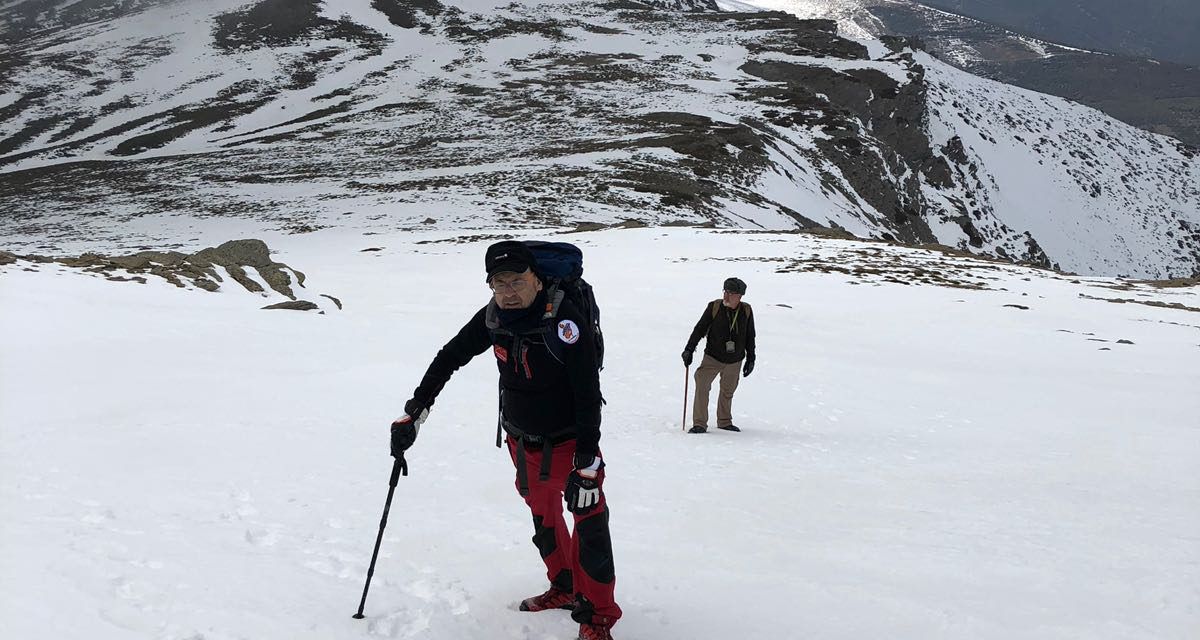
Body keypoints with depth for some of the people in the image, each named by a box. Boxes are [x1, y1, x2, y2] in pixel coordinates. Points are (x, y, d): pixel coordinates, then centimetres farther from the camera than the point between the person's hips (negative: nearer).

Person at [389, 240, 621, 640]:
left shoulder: (565, 322, -28)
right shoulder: (492, 319, -12)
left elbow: (588, 397, -27)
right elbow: (449, 358, 4)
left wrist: (587, 465, -28)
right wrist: (415, 412, 0)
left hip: (568, 441, -5)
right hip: (522, 442, 5)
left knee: (591, 523, -12)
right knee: (544, 519, 20)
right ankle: (565, 587, 39)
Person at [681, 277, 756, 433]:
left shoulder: (746, 311, -4)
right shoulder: (714, 307, -12)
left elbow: (750, 337, 8)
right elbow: (700, 329, -6)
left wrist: (750, 359, 11)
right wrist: (689, 350, -11)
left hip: (735, 361, 3)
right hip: (713, 357, -2)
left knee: (728, 391, 16)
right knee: (702, 385, -18)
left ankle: (724, 422, 34)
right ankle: (699, 424, -13)